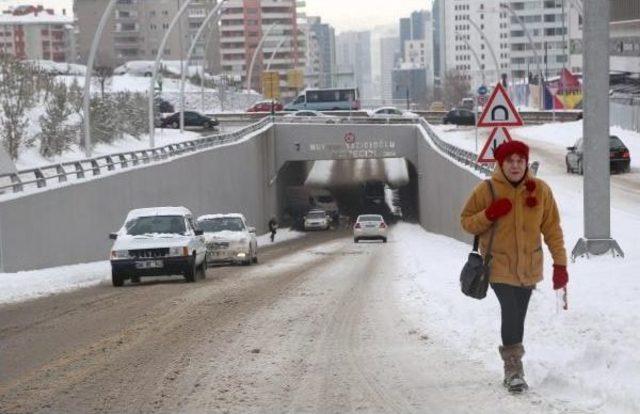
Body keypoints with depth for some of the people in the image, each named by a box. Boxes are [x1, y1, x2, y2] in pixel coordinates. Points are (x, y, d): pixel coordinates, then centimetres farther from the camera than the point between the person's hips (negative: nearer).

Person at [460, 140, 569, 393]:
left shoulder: (540, 190, -2)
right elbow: (466, 222, 1)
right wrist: (488, 215, -18)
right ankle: (514, 368, -10)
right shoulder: (486, 190, -6)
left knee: (517, 318, 11)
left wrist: (560, 263, -1)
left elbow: (552, 228, 3)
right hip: (499, 265, -3)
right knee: (511, 313, -19)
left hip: (529, 266, 3)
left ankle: (512, 371, 26)